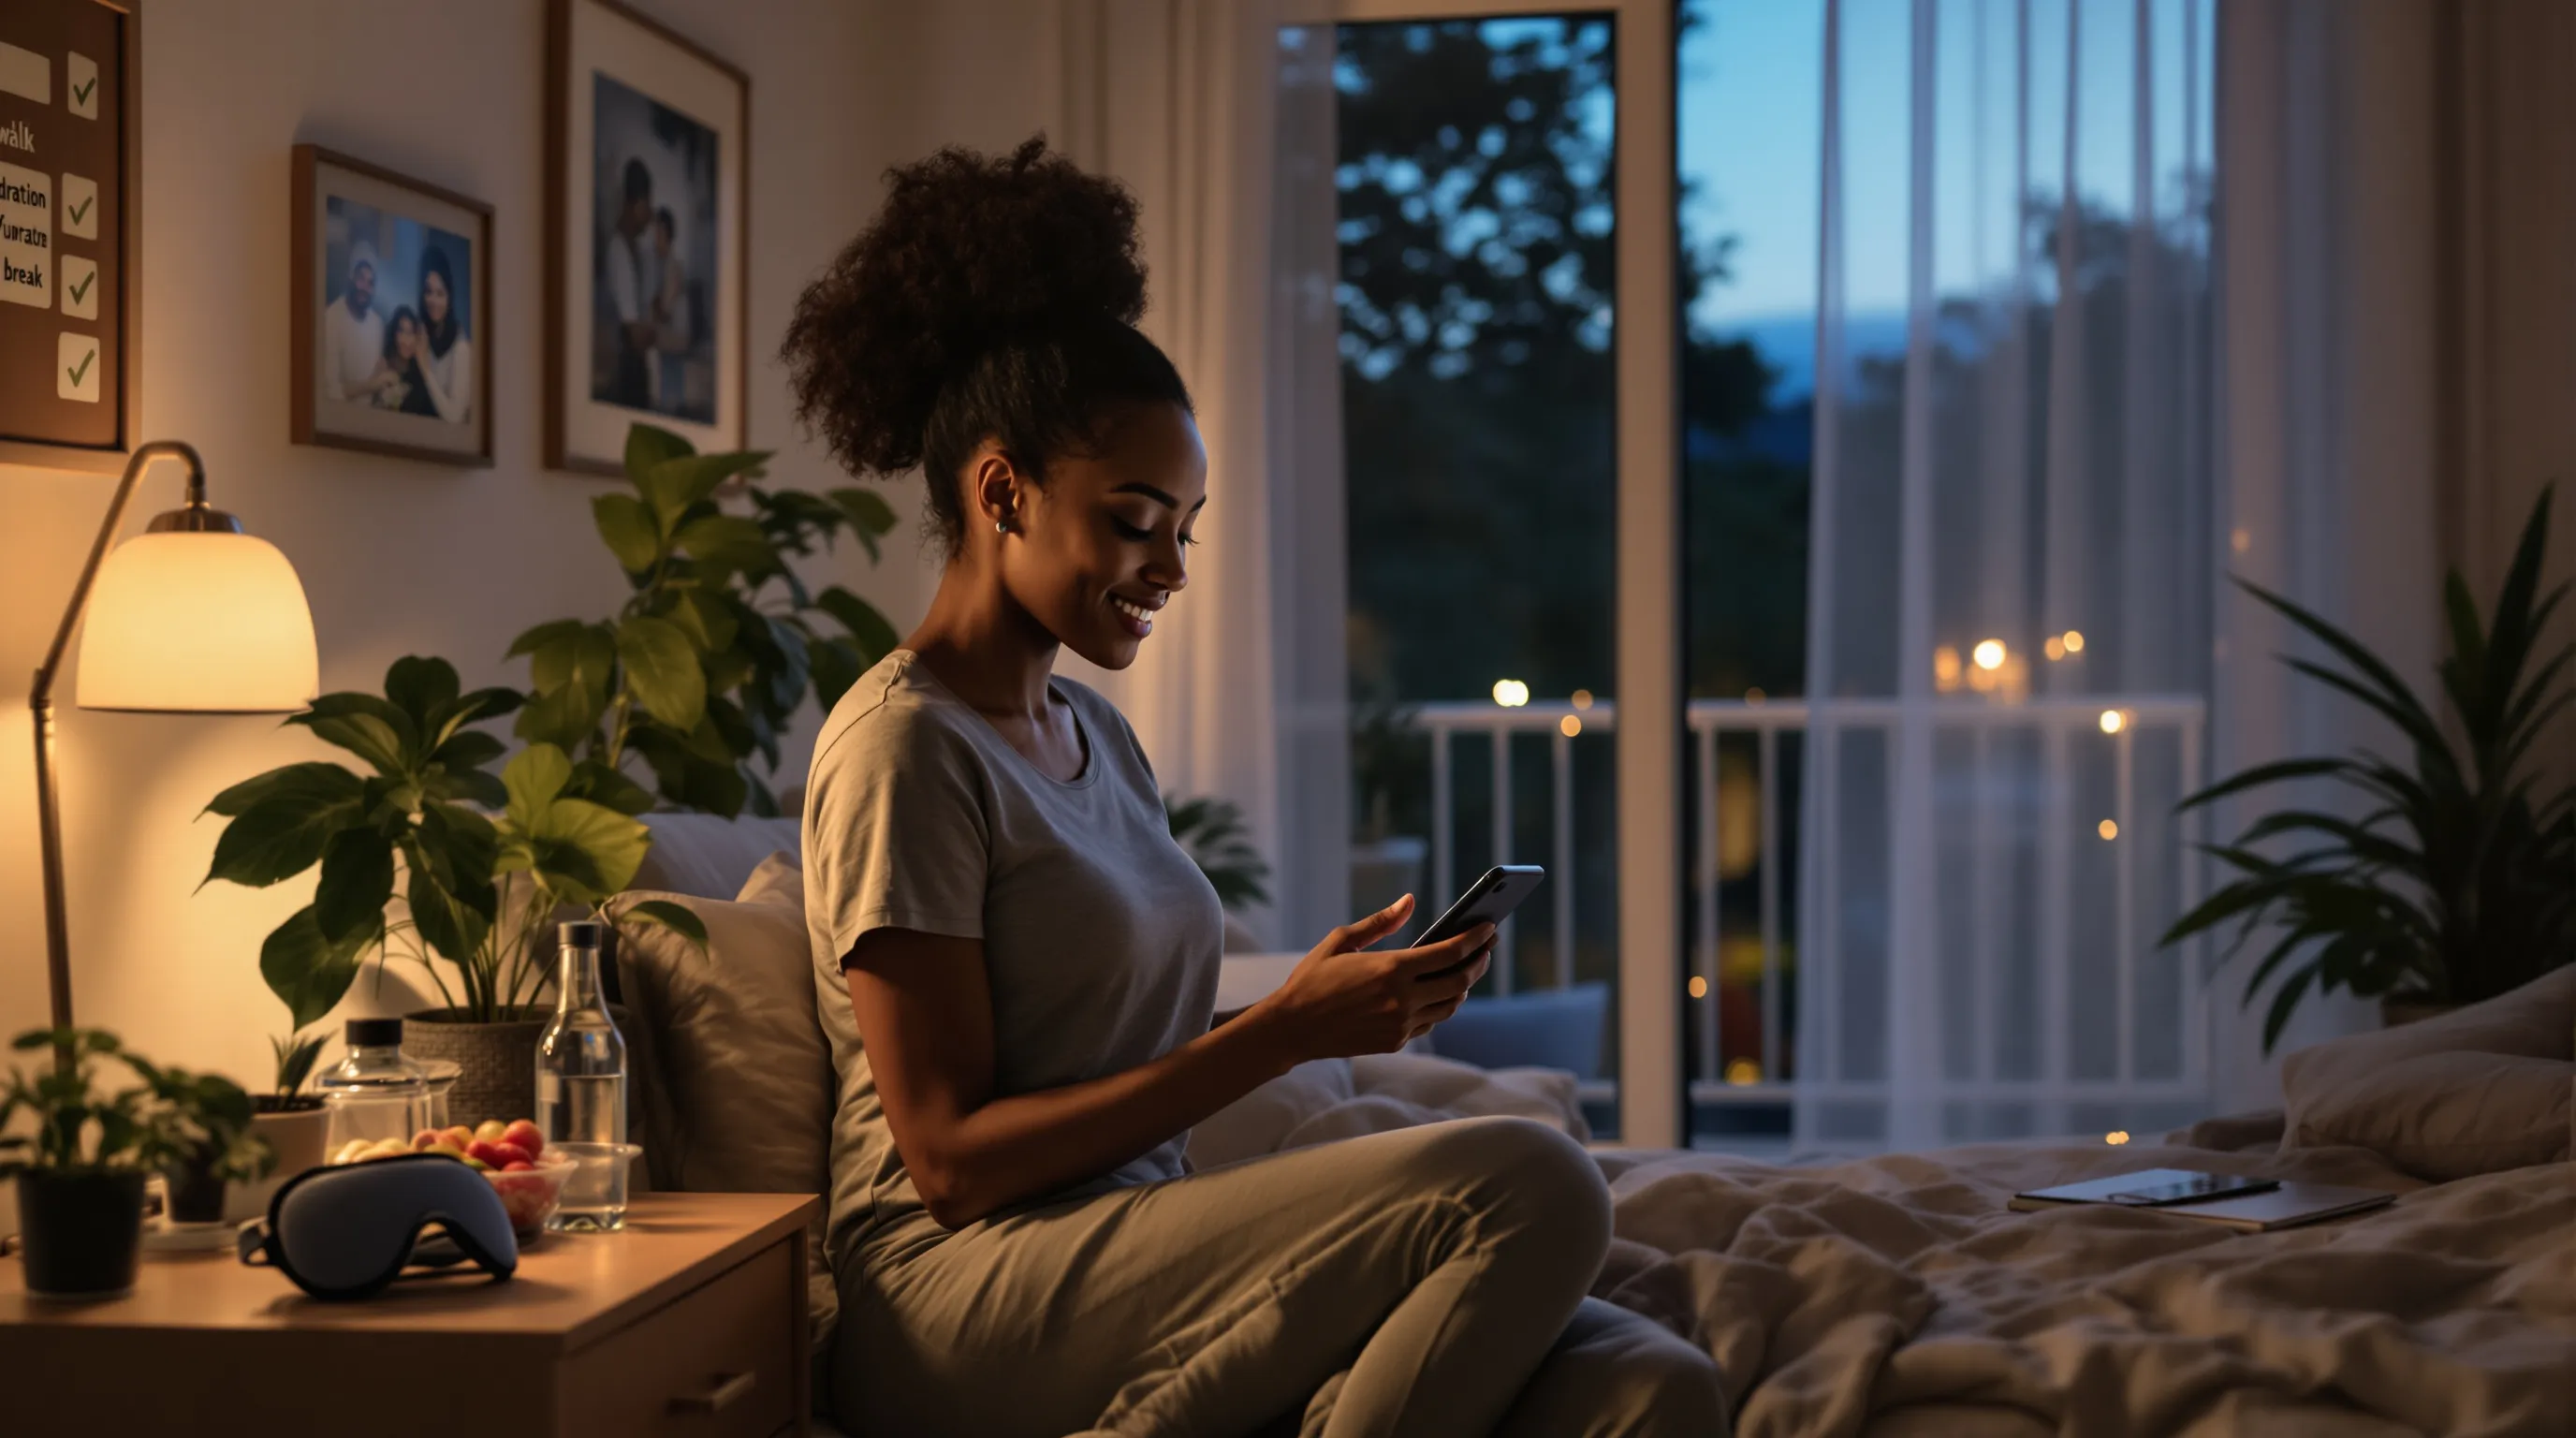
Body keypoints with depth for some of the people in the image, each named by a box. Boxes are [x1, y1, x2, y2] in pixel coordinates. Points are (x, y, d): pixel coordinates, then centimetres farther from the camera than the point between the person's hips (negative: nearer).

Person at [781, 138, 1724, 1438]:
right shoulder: (903, 747, -7)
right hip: (967, 1306, -7)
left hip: (1128, 1259, 8)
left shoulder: (1096, 736, 20)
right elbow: (954, 1160, -12)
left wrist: (1334, 1003, 1)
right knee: (1532, 1184, -24)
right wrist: (1284, 1031, -15)